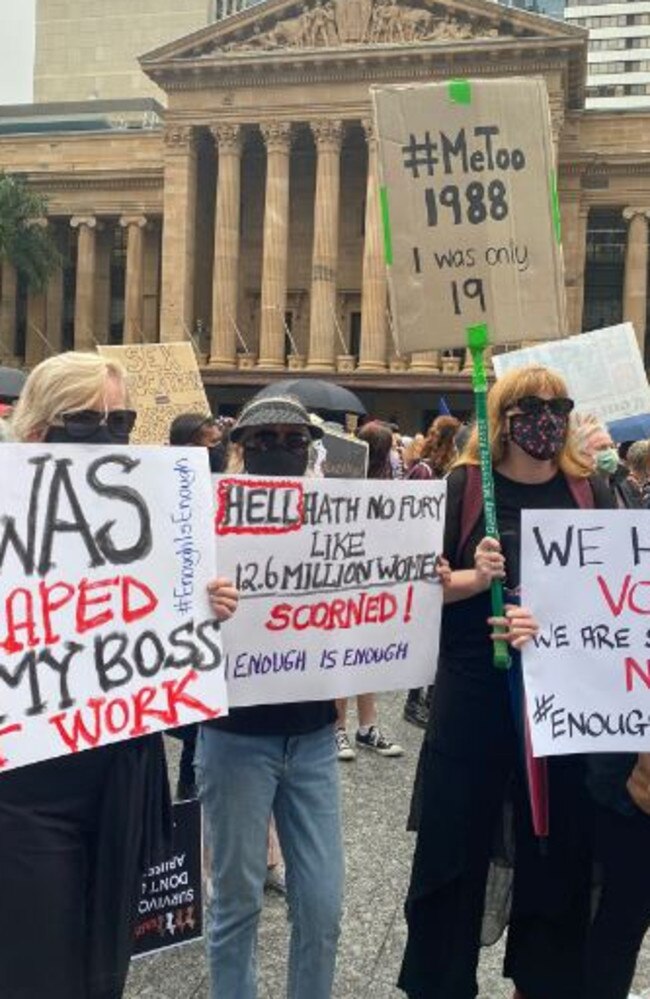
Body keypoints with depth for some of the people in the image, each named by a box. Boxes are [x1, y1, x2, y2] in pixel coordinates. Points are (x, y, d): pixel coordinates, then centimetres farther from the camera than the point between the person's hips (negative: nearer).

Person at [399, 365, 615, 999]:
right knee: (454, 846, 7)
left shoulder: (590, 492, 3)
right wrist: (474, 578, -21)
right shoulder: (464, 486, -4)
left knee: (556, 847, 12)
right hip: (473, 692, -2)